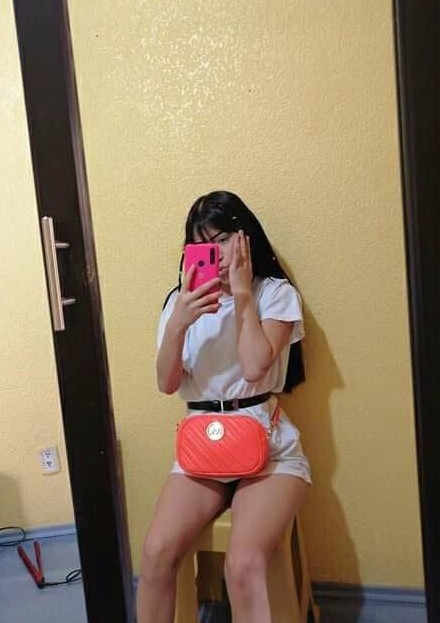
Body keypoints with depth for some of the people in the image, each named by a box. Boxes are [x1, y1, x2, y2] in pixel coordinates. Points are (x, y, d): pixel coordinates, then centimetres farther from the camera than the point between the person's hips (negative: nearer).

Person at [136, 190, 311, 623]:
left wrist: (242, 296, -10)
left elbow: (255, 368, -14)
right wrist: (178, 324, -16)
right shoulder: (182, 300, 8)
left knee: (243, 564, -27)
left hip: (266, 446, -2)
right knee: (157, 552, -21)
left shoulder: (276, 293, 0)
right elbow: (167, 384, -1)